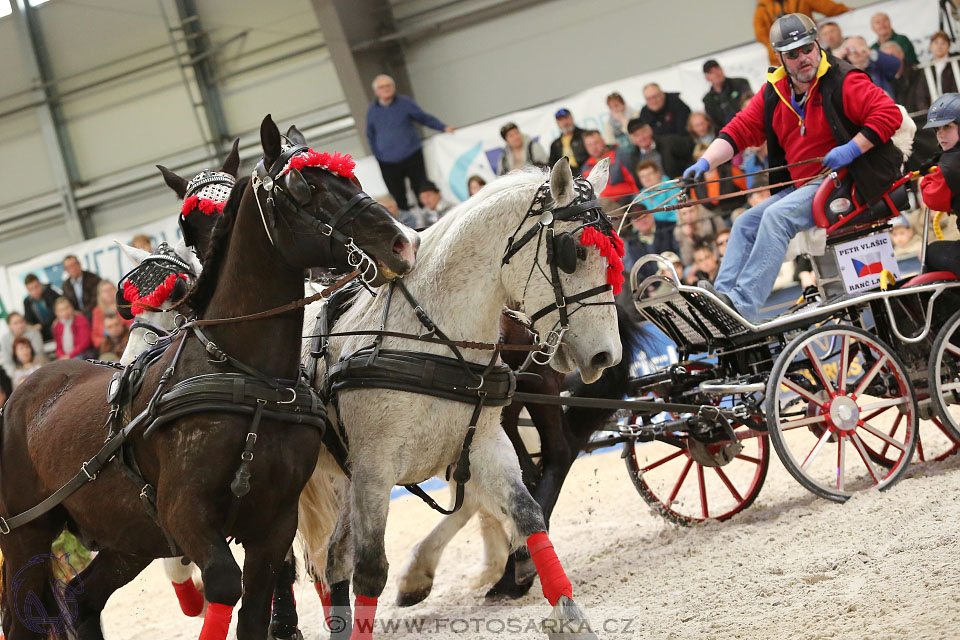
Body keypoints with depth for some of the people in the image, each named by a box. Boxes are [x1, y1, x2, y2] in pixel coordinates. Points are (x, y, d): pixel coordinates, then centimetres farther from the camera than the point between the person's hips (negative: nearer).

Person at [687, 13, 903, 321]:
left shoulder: (842, 82, -9)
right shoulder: (773, 94, 10)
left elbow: (889, 113, -15)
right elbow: (739, 130, 9)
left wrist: (852, 149, -23)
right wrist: (705, 162, -6)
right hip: (801, 187, 8)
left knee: (777, 216, -27)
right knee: (745, 224, -1)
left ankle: (743, 304, -35)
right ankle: (722, 297, -11)